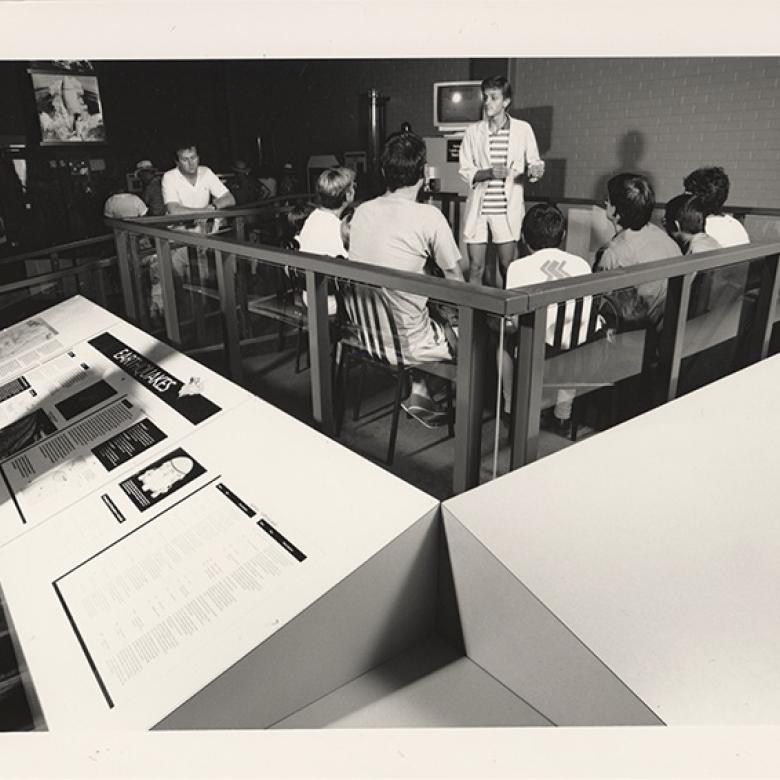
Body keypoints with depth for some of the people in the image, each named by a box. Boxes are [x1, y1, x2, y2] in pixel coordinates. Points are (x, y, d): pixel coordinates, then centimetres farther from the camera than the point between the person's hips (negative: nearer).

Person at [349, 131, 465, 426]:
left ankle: (418, 389, 21)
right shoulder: (428, 216, -17)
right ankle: (418, 396, 19)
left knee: (428, 314, 29)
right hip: (404, 344, -6)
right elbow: (456, 281, -8)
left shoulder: (361, 211, 1)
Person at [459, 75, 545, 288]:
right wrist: (489, 173, -17)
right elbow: (465, 172, 2)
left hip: (507, 208, 0)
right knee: (476, 268, 1)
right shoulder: (473, 131, 4)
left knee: (507, 267, 4)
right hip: (478, 208, 1)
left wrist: (535, 170, -16)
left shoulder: (523, 129, 2)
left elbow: (534, 163, 8)